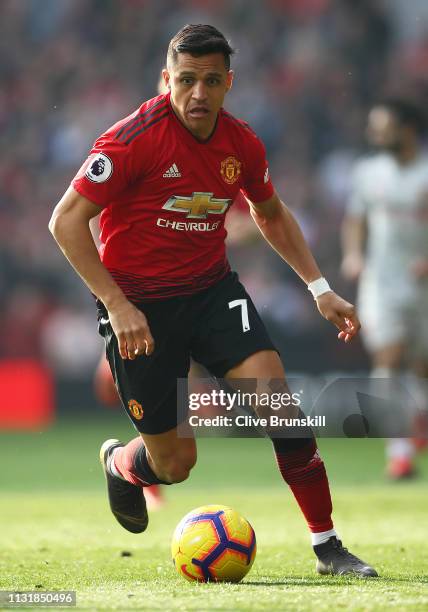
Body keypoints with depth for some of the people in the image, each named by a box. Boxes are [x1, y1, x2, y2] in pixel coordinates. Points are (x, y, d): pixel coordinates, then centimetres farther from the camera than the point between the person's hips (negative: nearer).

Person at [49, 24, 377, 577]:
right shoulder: (135, 138, -19)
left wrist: (319, 288, 10)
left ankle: (327, 547, -8)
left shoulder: (241, 144, -3)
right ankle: (117, 463, 38)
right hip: (138, 303, -4)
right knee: (175, 462, 0)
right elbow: (66, 221, -18)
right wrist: (117, 306, -24)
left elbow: (271, 215, 18)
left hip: (211, 288, 4)